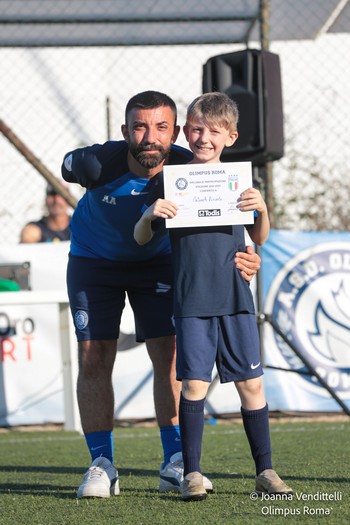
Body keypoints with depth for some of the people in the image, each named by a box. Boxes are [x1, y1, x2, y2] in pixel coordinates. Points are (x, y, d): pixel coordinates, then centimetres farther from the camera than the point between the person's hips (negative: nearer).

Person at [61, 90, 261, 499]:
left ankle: (175, 465, 0)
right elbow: (66, 168, -9)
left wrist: (244, 257, -43)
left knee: (169, 355, -6)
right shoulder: (98, 163, -33)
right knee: (93, 358, -6)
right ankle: (101, 466, 0)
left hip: (156, 261, 1)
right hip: (94, 261, -1)